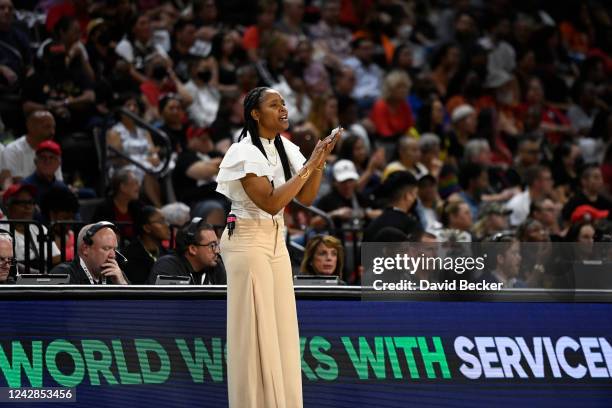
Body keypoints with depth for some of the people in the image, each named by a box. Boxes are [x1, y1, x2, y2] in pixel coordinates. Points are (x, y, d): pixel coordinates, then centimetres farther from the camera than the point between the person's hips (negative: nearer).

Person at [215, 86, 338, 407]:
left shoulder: (284, 148, 7)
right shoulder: (244, 152, -16)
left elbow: (306, 198, 5)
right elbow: (270, 202, -24)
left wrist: (320, 160, -8)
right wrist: (310, 165, -22)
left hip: (276, 241, 7)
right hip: (248, 242, -7)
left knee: (280, 326, 8)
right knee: (254, 329, -3)